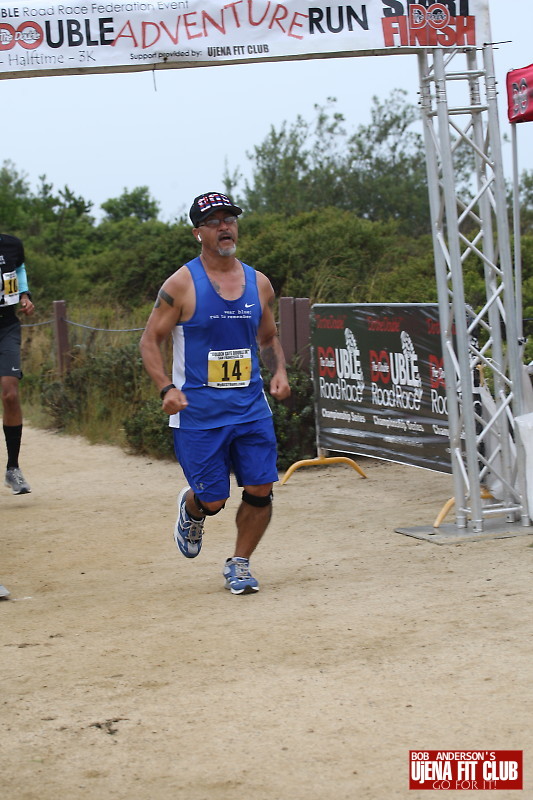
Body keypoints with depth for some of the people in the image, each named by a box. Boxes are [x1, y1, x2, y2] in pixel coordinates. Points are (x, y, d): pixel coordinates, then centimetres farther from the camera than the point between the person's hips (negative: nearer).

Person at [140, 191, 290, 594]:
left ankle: (239, 565, 19)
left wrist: (279, 372, 1)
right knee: (211, 499, -1)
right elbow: (150, 341, -3)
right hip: (198, 411, -4)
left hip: (251, 407, 4)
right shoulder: (181, 285, -6)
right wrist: (167, 388, -17)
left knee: (260, 489, -3)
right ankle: (191, 510, 37)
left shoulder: (259, 284, 7)